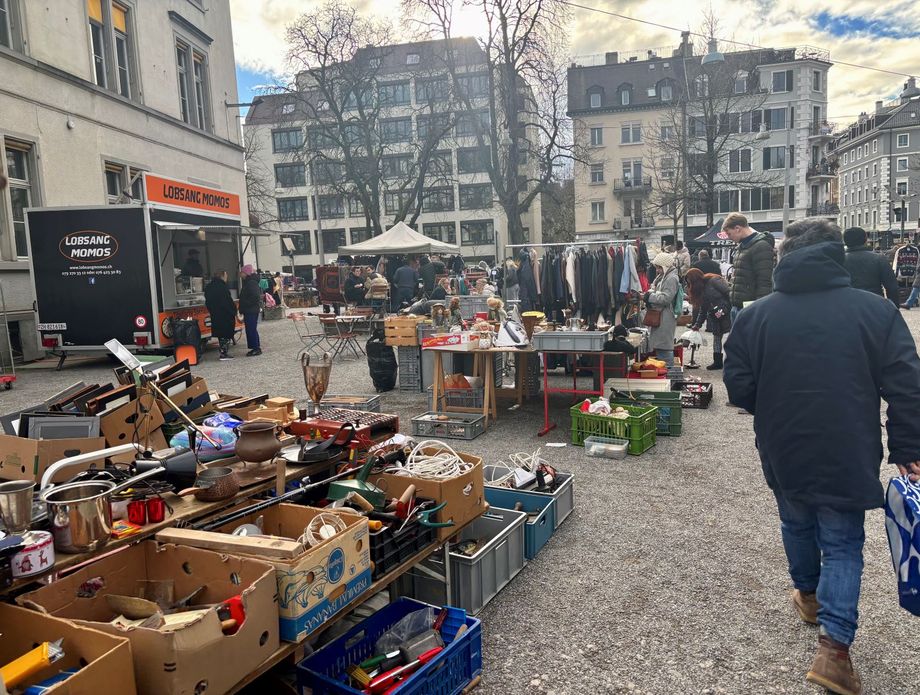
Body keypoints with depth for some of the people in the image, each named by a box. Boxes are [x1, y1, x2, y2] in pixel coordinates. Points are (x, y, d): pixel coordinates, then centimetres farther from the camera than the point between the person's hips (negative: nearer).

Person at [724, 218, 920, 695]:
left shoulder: (756, 315, -8)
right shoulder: (876, 311, -9)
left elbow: (739, 388, -4)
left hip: (783, 451, 2)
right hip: (847, 456, -1)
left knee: (796, 525, 25)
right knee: (842, 544, 11)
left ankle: (808, 595, 47)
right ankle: (833, 647, 4)